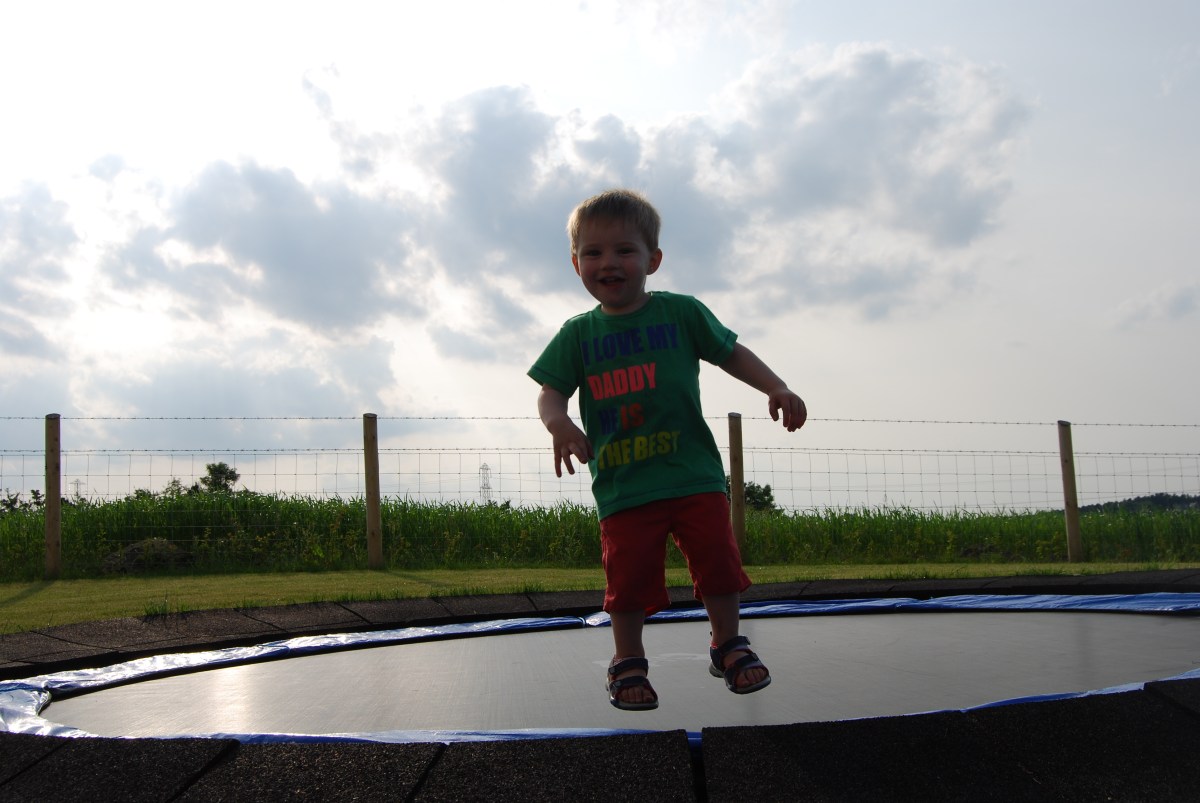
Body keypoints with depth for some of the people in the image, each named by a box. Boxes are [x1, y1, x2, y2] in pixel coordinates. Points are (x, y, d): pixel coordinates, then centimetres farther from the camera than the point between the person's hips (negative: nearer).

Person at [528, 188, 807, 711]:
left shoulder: (681, 312, 4)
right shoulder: (578, 334, 5)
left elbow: (732, 354, 11)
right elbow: (551, 391, 2)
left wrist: (777, 388, -1)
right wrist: (558, 423, -20)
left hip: (694, 473, 0)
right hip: (621, 486, 0)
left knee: (718, 559, -1)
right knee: (629, 574, -2)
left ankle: (727, 643, 23)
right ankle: (628, 661, 20)